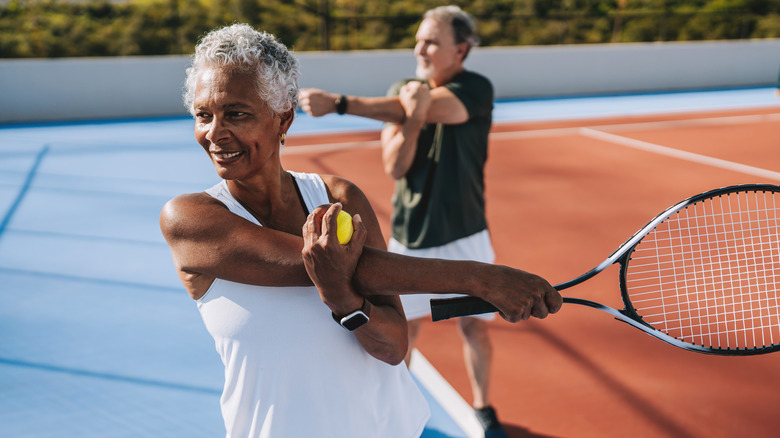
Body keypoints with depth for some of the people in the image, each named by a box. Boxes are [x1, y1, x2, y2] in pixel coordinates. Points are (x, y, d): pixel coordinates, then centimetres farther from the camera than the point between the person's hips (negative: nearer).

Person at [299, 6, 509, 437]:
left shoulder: (476, 89, -12)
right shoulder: (402, 91, 0)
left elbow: (432, 108, -31)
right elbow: (395, 166, -10)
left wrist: (340, 103, -35)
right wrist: (413, 116, -30)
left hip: (464, 237, -2)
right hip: (409, 238, 2)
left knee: (475, 327, 9)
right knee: (403, 329, 10)